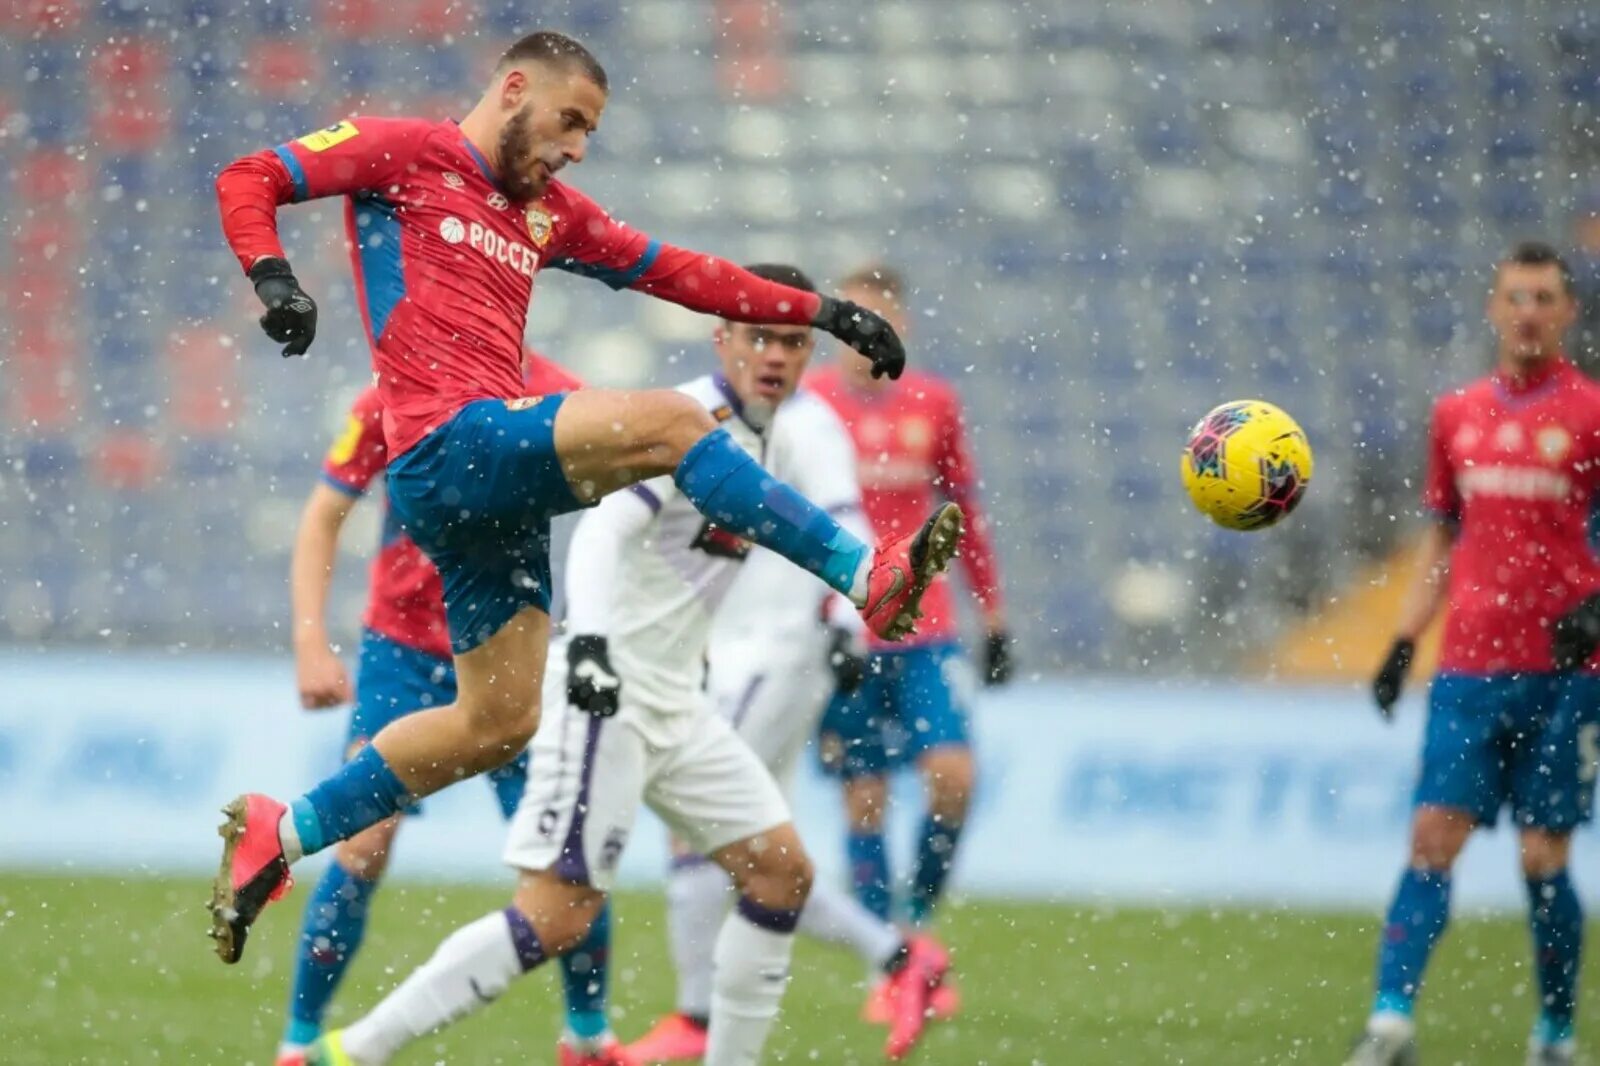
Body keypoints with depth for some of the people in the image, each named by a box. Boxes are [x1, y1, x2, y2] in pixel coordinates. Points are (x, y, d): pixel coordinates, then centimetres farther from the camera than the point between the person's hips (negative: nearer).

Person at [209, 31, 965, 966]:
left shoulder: (548, 212, 24)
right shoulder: (406, 155, 4)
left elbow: (672, 271, 25)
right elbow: (248, 182, 1)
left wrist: (820, 312, 19)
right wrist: (274, 277, -19)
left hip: (499, 483, 9)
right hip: (449, 443, -9)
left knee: (500, 721, 8)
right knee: (667, 421, -22)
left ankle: (278, 834, 18)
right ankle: (870, 579, -24)